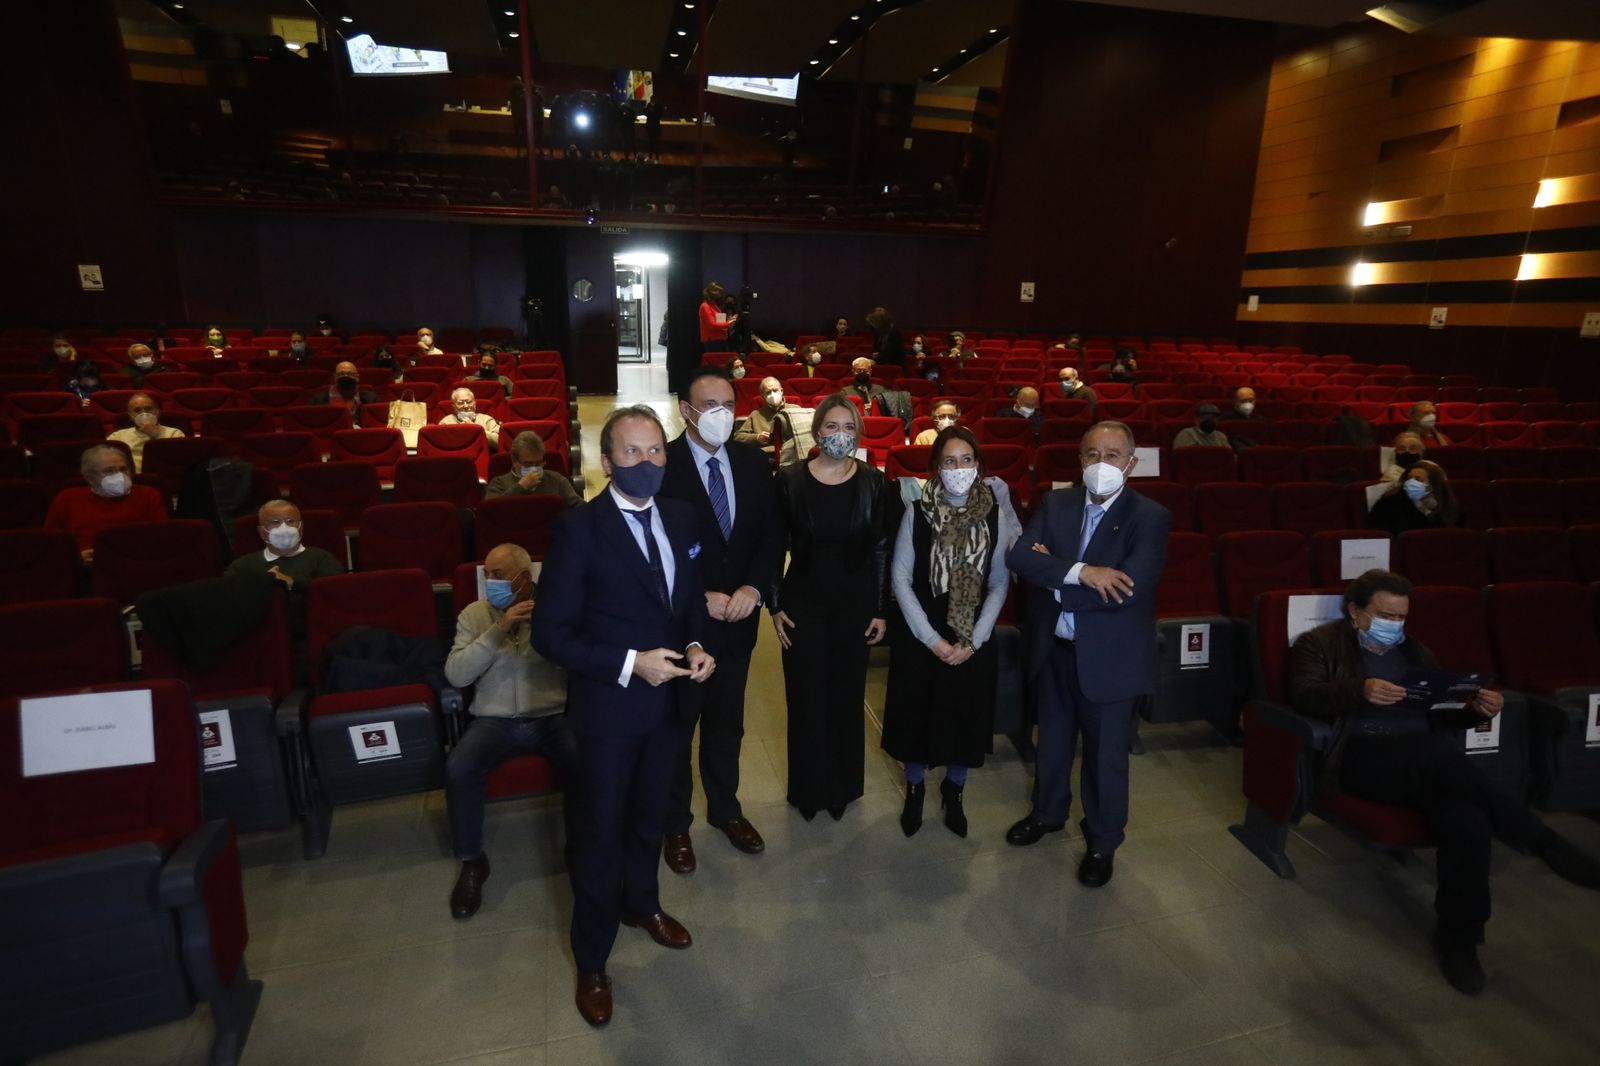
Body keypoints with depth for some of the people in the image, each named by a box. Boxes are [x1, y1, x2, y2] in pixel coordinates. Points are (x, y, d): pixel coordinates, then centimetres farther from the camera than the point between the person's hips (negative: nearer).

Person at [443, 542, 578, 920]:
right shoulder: (474, 614, 5)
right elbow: (455, 674, -8)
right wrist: (498, 630, -18)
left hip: (552, 716, -1)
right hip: (494, 720, 2)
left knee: (584, 763, -29)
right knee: (458, 769, -26)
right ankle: (471, 862, -2)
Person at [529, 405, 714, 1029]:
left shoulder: (680, 518, -2)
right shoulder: (577, 529, -19)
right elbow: (550, 633, -19)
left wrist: (696, 645, -10)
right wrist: (630, 664, -26)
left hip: (668, 701, 5)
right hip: (608, 707, -5)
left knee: (650, 817, 26)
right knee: (600, 833, 13)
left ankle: (642, 904, 54)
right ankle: (591, 963, 36)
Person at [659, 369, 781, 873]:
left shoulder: (754, 463, 0)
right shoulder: (661, 466, -14)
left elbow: (770, 534, 2)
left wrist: (752, 588, -13)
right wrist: (701, 599, -19)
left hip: (738, 617, 4)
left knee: (727, 724, 21)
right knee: (676, 727, 15)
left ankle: (725, 808, 43)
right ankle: (675, 822, 36)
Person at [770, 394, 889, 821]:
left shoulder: (872, 482, -5)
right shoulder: (790, 480, -7)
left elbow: (880, 549, -1)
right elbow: (775, 546, -2)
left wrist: (880, 610, -1)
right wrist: (774, 605, -3)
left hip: (854, 605, 1)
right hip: (803, 603, 0)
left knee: (847, 698, 12)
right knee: (806, 699, 8)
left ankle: (843, 786, 32)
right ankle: (808, 789, 28)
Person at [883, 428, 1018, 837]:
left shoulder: (996, 515, -7)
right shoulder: (917, 512, -9)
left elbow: (999, 584, -3)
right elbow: (900, 578, -7)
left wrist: (972, 641, -10)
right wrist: (931, 638, -11)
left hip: (975, 640, 1)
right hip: (920, 638, -1)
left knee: (966, 717, 13)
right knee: (917, 714, 11)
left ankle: (953, 791, 38)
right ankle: (915, 789, 37)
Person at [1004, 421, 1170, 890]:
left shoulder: (1150, 517, -13)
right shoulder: (1054, 504, -1)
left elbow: (1129, 588, -26)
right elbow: (1019, 556, -15)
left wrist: (1053, 580, -18)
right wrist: (1081, 572, -28)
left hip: (1108, 657, -4)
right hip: (1052, 648, 4)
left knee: (1106, 754, 13)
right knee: (1052, 740, 23)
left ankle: (1102, 843, 35)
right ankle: (1048, 811, 47)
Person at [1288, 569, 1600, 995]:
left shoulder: (1416, 653, 27)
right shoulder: (1321, 644, 8)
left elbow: (1444, 716, 21)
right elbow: (1303, 696, -9)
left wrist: (1475, 709, -3)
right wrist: (1361, 690, -26)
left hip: (1423, 764, 6)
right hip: (1359, 759, -6)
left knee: (1468, 823, -29)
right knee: (1439, 751, -35)